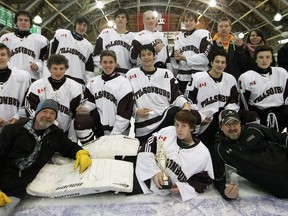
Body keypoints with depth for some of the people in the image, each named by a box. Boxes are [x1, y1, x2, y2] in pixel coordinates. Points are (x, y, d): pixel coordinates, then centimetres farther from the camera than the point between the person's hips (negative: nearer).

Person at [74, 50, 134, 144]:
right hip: (100, 119, 3)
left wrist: (114, 134, -14)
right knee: (79, 121, -21)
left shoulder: (123, 83, -11)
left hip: (118, 128, -3)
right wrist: (86, 109, -10)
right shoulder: (94, 81, 4)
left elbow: (124, 112, -14)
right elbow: (90, 100, 14)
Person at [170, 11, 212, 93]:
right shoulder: (178, 38, 17)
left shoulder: (204, 34, 0)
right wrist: (176, 58, -7)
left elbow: (206, 57, -13)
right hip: (182, 77, 5)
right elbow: (173, 61, 17)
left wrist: (185, 58, -16)